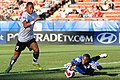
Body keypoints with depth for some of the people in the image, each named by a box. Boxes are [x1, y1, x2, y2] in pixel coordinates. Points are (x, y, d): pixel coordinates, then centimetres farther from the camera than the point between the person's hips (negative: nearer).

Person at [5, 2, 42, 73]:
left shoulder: (34, 14, -2)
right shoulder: (25, 15, -24)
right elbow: (25, 25, -43)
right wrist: (34, 21, -51)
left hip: (30, 37, 4)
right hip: (22, 38, -4)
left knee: (36, 49, -17)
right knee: (17, 54, 5)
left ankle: (35, 62, 10)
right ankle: (10, 66, 26)